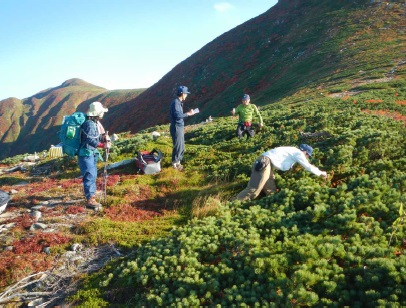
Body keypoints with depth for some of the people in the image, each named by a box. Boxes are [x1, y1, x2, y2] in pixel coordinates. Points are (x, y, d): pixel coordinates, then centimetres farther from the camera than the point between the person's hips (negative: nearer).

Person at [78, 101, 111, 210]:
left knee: (93, 175, 17)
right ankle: (90, 200, -12)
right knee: (90, 175, -13)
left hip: (92, 153, 10)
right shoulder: (89, 124, -20)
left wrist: (104, 137, -1)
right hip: (86, 153, -10)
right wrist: (103, 145, -29)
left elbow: (96, 137, 17)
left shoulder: (95, 123, 12)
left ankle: (90, 195, 29)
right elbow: (91, 140, -29)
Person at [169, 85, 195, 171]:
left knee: (182, 147, 15)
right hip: (176, 127, -10)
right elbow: (178, 115, -26)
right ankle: (175, 164, 8)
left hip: (180, 127, 10)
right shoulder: (176, 102, -16)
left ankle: (178, 162, 26)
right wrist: (188, 113, -18)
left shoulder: (179, 102, 14)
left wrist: (188, 113, 11)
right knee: (178, 146, -3)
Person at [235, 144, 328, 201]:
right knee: (253, 191, -18)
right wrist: (321, 173, 23)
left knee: (271, 192, 14)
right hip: (264, 163, -11)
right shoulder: (298, 153, 3)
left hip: (266, 163, 11)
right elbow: (308, 166, 8)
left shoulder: (293, 151, 29)